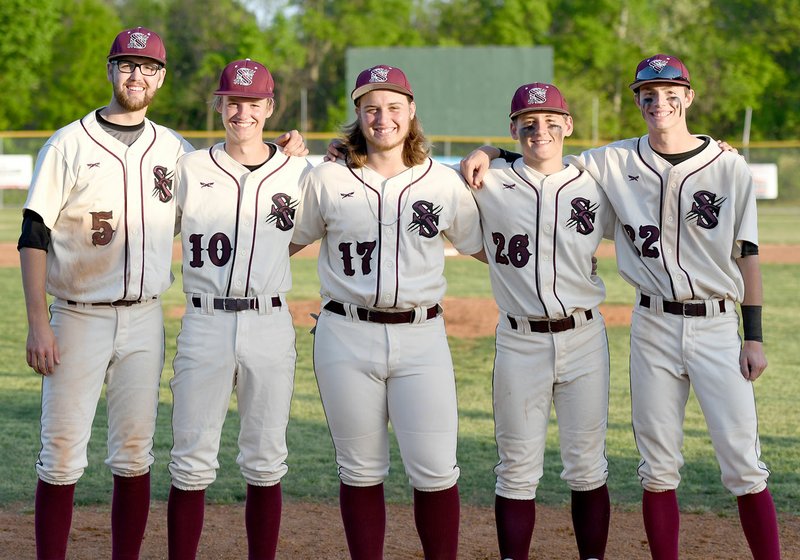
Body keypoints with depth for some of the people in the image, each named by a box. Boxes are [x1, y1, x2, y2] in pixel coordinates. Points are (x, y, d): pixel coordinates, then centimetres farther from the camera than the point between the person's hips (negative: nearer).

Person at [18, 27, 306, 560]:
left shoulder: (175, 150, 8)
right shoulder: (69, 144, -4)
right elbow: (34, 239, -6)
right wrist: (38, 324, -14)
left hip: (145, 321, 4)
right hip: (78, 318, -3)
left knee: (134, 455, 8)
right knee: (62, 456, -4)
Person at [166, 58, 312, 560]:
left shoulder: (299, 174, 8)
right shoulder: (190, 169, 6)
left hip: (270, 325, 1)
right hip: (205, 325, -1)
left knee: (266, 461, 5)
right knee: (192, 461, -2)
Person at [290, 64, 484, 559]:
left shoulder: (444, 181, 5)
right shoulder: (328, 179, 4)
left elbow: (483, 246, 13)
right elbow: (288, 241, 13)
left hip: (421, 337, 0)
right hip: (347, 337, 0)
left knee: (436, 471, -6)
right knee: (361, 471, 8)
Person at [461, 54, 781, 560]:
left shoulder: (728, 167, -1)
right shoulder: (616, 163, 3)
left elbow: (747, 254, 1)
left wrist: (754, 336, -2)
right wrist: (489, 153, -8)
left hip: (717, 328, -2)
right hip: (653, 327, 2)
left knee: (744, 465, -4)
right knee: (658, 468, 6)